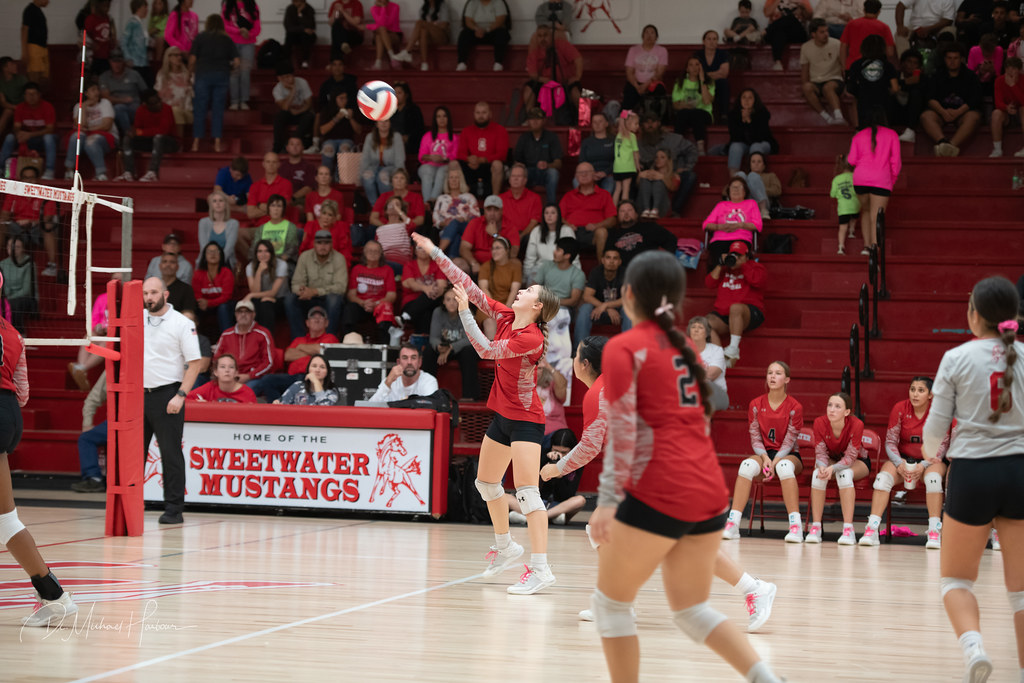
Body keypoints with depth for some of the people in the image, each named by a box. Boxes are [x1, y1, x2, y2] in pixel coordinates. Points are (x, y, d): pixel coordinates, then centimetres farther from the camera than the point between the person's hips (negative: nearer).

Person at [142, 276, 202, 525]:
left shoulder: (182, 324, -4)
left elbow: (194, 363, -6)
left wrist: (180, 395, -15)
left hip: (167, 395, -5)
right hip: (138, 393, 5)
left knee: (171, 453, -4)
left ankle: (173, 509, 0)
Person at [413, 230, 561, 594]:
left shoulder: (531, 338, -22)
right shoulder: (506, 317, 0)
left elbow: (486, 350, -19)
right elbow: (471, 288, 3)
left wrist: (464, 312, -15)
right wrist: (434, 252, 2)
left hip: (525, 420, -9)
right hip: (502, 416, 9)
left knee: (526, 490, -18)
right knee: (486, 482, 20)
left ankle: (540, 568, -22)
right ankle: (505, 547, 37)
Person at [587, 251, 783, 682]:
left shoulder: (623, 348, -3)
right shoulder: (684, 347, 17)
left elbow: (623, 431, -11)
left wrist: (607, 501, -13)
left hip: (658, 494, -7)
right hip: (710, 490, 7)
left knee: (610, 603, 8)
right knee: (691, 611, 16)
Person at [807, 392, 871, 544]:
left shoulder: (856, 424, -30)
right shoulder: (820, 422, -22)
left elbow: (850, 457, -28)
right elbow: (820, 453, -17)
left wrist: (833, 468, -46)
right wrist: (822, 467, -40)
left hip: (857, 463, -2)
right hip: (830, 460, 2)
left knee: (844, 473, -36)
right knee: (818, 474, -31)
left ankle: (848, 529, -39)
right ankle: (815, 528, -28)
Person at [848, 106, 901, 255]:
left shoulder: (859, 136, 11)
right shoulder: (892, 134, 6)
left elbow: (851, 160, 6)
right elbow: (896, 160, 2)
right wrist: (893, 179, 13)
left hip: (860, 179, 3)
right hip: (881, 181, -3)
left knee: (865, 211, 23)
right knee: (876, 218, -6)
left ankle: (867, 246, 13)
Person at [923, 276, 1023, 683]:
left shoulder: (957, 359, -4)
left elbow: (935, 428, 0)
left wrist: (929, 452, 21)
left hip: (972, 471, -1)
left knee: (955, 578, 12)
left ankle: (972, 644, -15)